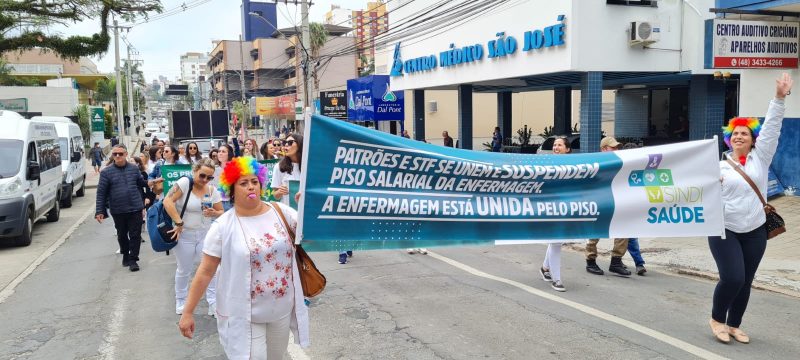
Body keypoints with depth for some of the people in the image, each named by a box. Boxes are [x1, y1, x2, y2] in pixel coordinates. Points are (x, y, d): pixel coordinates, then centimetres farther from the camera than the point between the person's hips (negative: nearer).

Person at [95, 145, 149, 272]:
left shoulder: (134, 169, 2)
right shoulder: (106, 172, -4)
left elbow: (142, 183, 16)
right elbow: (101, 193, -4)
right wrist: (99, 211, -7)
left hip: (135, 208, 0)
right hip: (118, 210, 0)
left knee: (135, 235, 1)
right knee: (122, 235, 16)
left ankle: (133, 259, 11)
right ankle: (125, 255, 37)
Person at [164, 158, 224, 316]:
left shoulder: (212, 190, -4)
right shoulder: (185, 182, -16)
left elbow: (221, 212, 3)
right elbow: (168, 201, -23)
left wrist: (213, 213, -20)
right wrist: (178, 223, -24)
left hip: (205, 234, 3)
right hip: (184, 235, -3)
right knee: (184, 270, 12)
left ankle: (213, 303, 14)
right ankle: (180, 301, 33)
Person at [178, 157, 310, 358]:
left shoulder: (280, 211, -2)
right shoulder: (223, 226, -9)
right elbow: (205, 271, -7)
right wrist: (188, 312, -6)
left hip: (282, 309, 4)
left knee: (277, 356, 20)